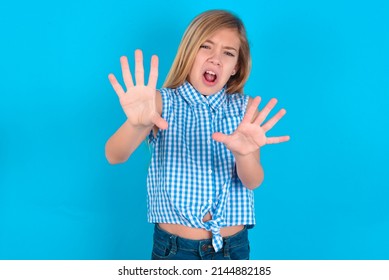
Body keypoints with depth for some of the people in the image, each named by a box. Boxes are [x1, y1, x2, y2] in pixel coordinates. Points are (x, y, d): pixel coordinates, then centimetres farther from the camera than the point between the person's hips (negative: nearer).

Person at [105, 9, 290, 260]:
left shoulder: (245, 108, -2)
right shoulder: (162, 102, -7)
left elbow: (253, 181, -14)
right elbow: (114, 156, -21)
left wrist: (243, 154, -36)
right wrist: (136, 123, -42)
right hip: (173, 247, -1)